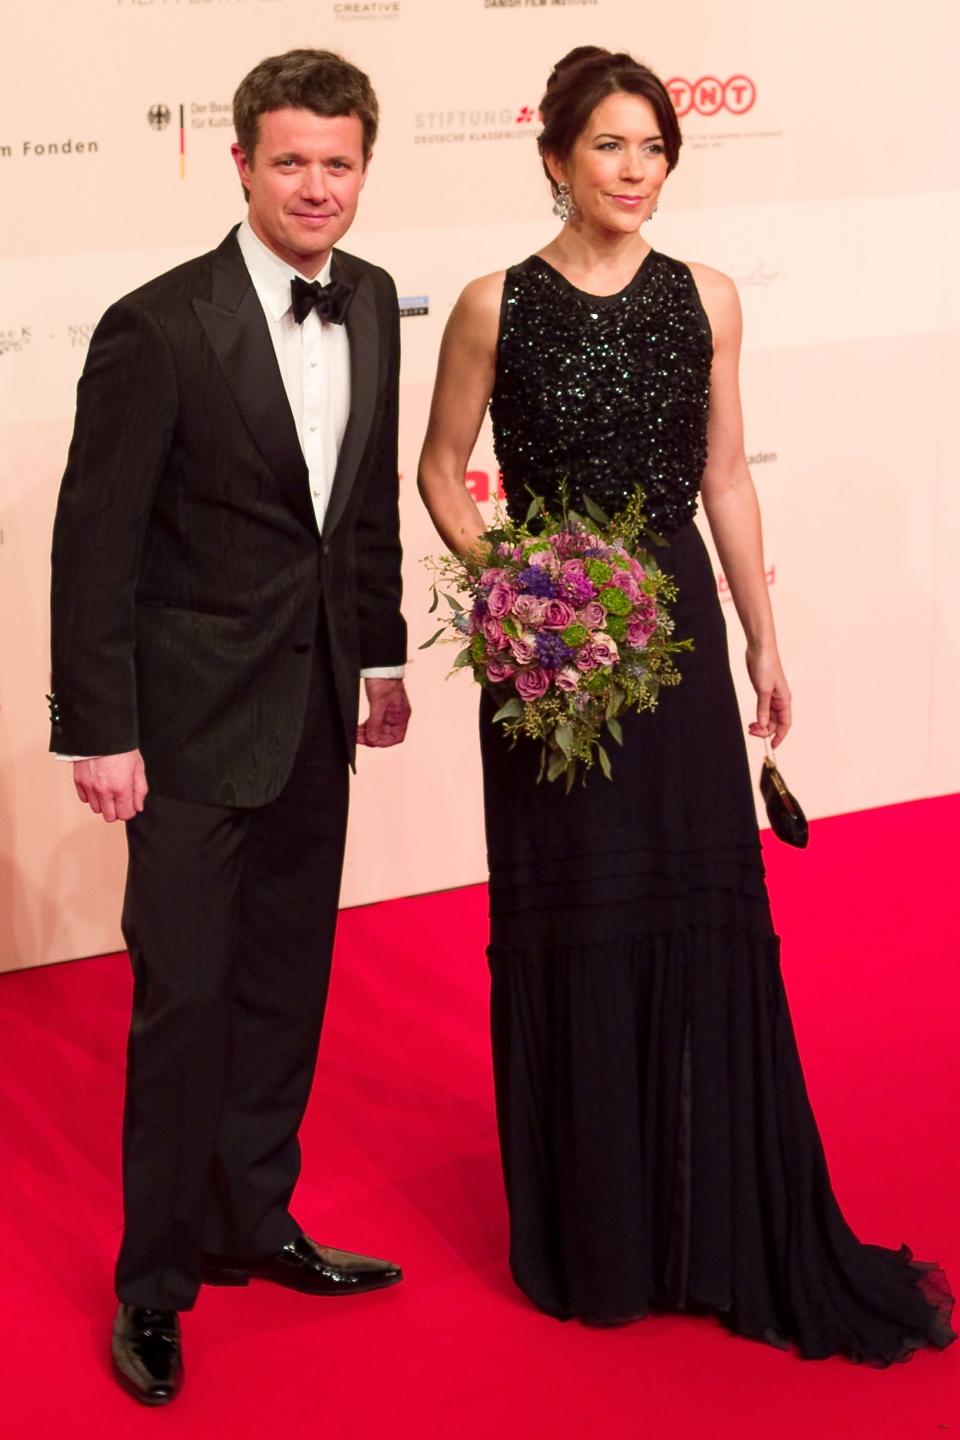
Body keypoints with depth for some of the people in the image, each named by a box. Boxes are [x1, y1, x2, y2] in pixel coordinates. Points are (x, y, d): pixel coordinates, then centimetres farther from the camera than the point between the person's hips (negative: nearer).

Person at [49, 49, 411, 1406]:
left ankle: (253, 1222, 33)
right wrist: (98, 732, -15)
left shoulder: (370, 303, 3)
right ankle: (154, 1281, 16)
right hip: (195, 719, -6)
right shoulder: (158, 328, -17)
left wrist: (382, 655, 16)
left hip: (315, 708, 6)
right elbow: (95, 540, -14)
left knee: (285, 986, 16)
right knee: (185, 998, 0)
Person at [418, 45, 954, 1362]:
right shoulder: (497, 307, -4)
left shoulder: (705, 301, 4)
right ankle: (591, 1230, 21)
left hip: (678, 628, 2)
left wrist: (765, 645, 9)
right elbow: (441, 472, 4)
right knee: (569, 926, 5)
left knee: (706, 910, 4)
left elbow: (726, 480, 9)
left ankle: (729, 1225, 19)